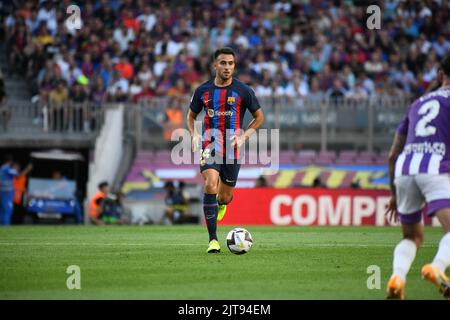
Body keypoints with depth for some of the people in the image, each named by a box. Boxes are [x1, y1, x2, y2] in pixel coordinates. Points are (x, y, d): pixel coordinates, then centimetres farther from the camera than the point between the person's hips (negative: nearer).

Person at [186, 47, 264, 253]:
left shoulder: (243, 91, -2)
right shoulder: (203, 90, 3)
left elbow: (259, 117, 9)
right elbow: (191, 116, 17)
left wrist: (244, 136, -6)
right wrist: (194, 134, -3)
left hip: (232, 149, 0)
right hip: (209, 146, 0)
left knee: (225, 196, 8)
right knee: (210, 185, -23)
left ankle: (221, 204, 51)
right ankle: (213, 240, -21)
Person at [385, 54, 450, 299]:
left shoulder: (418, 103, 29)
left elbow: (393, 154, 29)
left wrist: (394, 193, 36)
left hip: (404, 169, 6)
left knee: (413, 237, 19)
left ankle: (397, 276, -8)